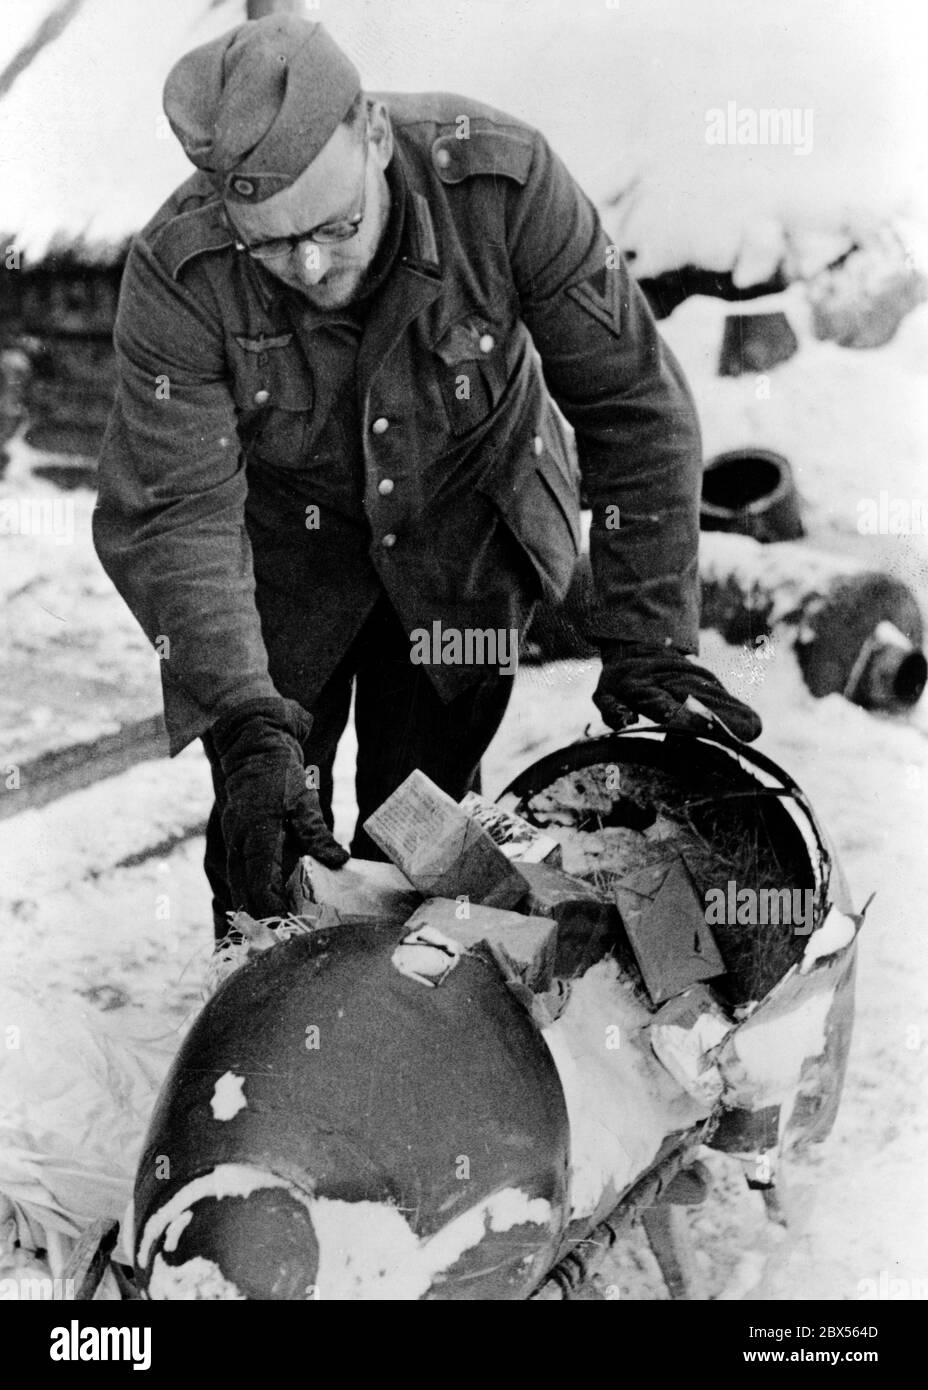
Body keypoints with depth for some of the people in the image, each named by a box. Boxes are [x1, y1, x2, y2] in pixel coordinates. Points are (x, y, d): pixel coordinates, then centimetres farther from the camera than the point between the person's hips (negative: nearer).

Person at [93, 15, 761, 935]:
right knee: (267, 838, 2)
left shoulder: (503, 180, -30)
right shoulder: (176, 278, -30)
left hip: (470, 524, 0)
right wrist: (249, 731, -42)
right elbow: (171, 516, -30)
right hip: (288, 539, 0)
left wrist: (648, 644, -25)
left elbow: (635, 402, -23)